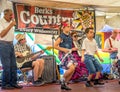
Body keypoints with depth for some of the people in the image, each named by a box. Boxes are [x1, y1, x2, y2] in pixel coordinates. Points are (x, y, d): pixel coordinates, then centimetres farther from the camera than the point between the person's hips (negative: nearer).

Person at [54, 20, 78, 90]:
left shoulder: (70, 37, 14)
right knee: (71, 68, -21)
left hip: (69, 54, 8)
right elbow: (55, 45, -11)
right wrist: (63, 49, -18)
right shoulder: (61, 36, -8)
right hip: (63, 55, -8)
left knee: (72, 70, 2)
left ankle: (64, 84, 15)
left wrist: (73, 49, 7)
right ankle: (62, 80, 3)